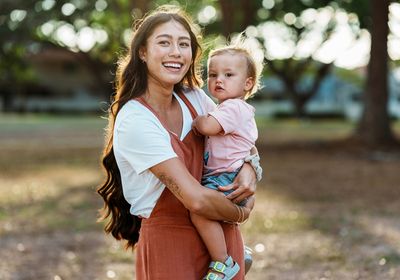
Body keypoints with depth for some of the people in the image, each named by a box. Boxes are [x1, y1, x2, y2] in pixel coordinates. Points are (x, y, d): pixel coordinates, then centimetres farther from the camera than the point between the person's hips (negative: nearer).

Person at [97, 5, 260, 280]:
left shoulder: (195, 98, -1)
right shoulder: (133, 120, -21)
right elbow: (196, 199, -24)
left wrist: (249, 169, -7)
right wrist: (241, 214, -7)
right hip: (168, 244, -6)